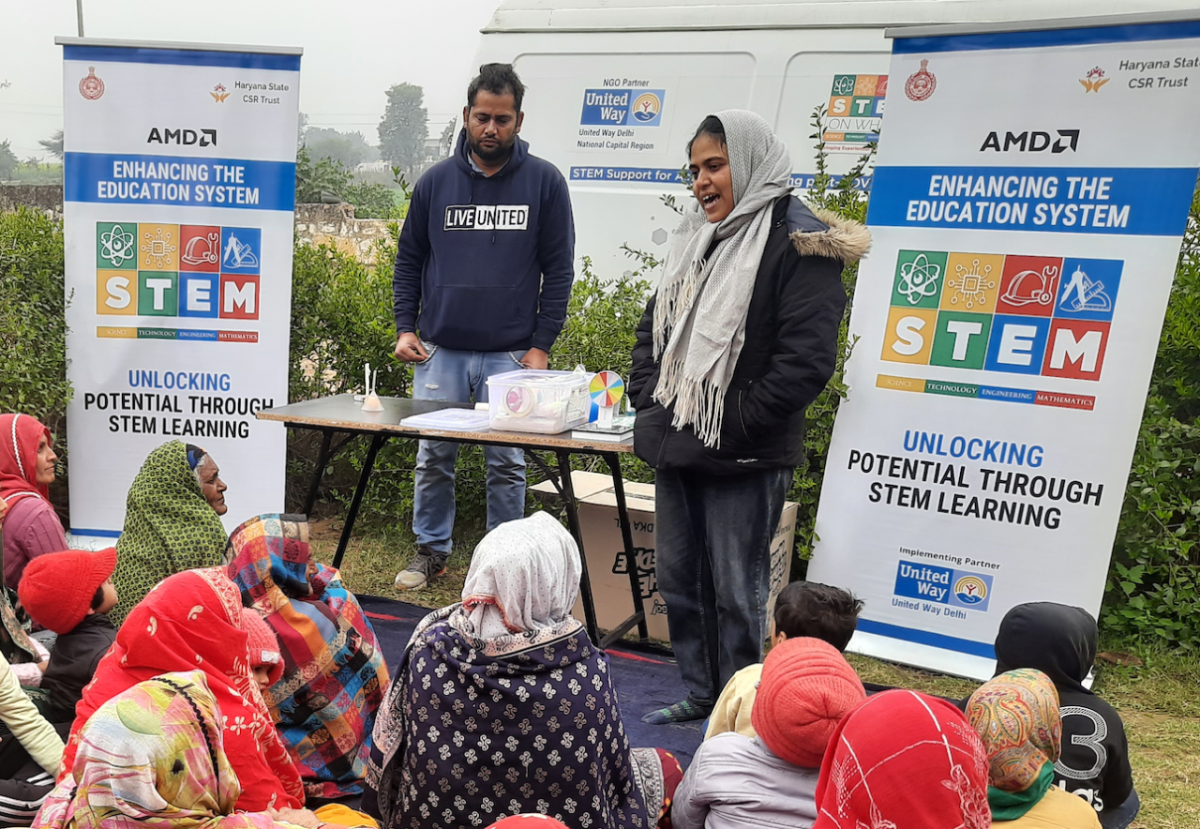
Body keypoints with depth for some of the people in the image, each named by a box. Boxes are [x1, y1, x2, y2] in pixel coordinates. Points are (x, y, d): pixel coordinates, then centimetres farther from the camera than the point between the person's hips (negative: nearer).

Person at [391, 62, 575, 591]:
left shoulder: (544, 182, 2)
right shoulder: (436, 181, 8)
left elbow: (559, 269, 2)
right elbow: (408, 259, 14)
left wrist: (541, 346, -4)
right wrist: (405, 327, 3)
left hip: (511, 354, -2)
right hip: (439, 351, 2)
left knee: (507, 463, 4)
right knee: (433, 457, 8)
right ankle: (431, 551, 25)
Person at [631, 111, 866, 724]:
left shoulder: (799, 245, -10)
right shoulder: (694, 240, 15)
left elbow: (807, 358, -18)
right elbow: (654, 325, 22)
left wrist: (734, 422, -17)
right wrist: (647, 397, 8)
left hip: (743, 460, -8)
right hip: (675, 447, 8)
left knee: (736, 592, 3)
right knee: (678, 580, 17)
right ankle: (699, 693, 35)